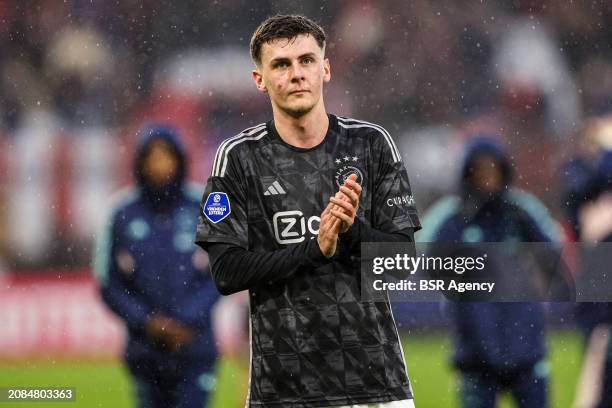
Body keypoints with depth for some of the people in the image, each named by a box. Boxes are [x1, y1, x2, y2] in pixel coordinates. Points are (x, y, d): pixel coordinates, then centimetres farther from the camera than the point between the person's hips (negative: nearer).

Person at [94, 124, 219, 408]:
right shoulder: (123, 214, -1)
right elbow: (108, 284, 2)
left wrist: (188, 320, -13)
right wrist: (147, 321, -11)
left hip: (195, 345, -1)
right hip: (145, 350, 1)